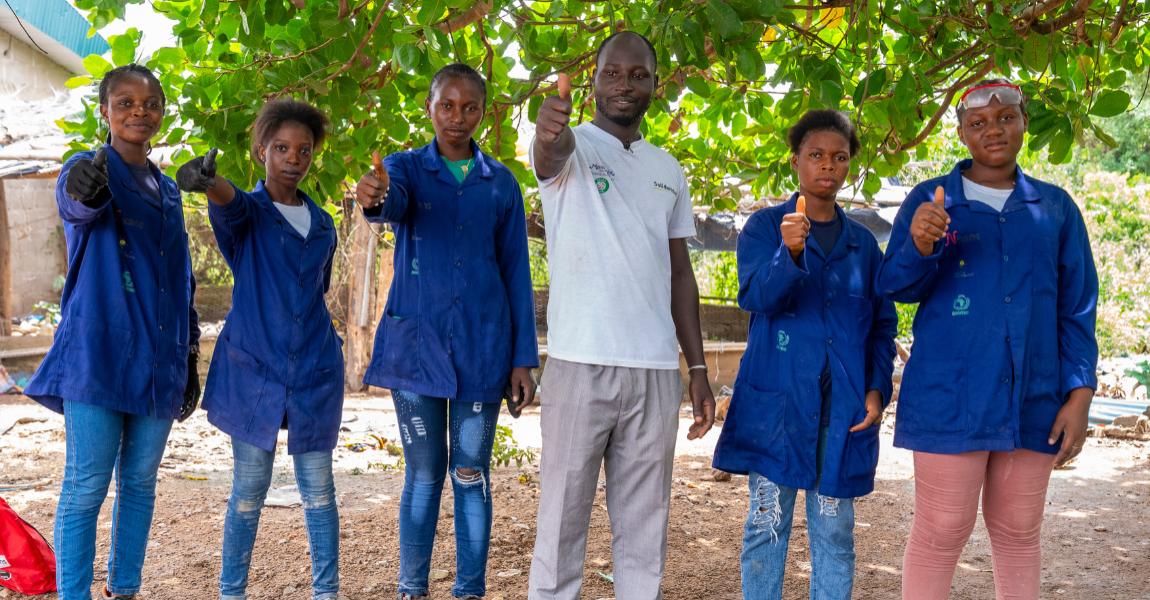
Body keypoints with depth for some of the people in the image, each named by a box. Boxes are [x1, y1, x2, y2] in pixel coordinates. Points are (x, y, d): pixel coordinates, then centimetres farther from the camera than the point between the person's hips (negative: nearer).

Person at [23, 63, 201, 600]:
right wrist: (88, 189, -52)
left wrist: (190, 360, 16)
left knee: (140, 483, 11)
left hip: (158, 361, 6)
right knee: (86, 486, -4)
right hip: (97, 354, -5)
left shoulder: (168, 191, 16)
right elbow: (77, 204, -27)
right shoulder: (88, 167, 0)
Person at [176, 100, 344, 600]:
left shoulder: (322, 224, 12)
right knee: (249, 491, 3)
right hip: (253, 371, -3)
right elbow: (230, 204, -27)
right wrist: (207, 179, -49)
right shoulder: (247, 214, -1)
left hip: (315, 372, 3)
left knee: (318, 489, 7)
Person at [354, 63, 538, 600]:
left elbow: (516, 272, 6)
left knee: (470, 474, 6)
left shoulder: (500, 182, 7)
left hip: (482, 346, 1)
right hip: (416, 340, 0)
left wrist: (523, 358, 1)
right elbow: (393, 201, -21)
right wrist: (373, 198, -46)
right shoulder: (406, 167, 4)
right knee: (422, 475, 6)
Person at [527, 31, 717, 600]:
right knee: (563, 515, 2)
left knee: (644, 521, 11)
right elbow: (551, 152, -24)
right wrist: (549, 127, -49)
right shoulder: (573, 147, 2)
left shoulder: (669, 170, 16)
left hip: (656, 369, 4)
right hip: (581, 363, -4)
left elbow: (680, 274, 17)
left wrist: (697, 367, 10)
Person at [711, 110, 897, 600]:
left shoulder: (862, 242, 13)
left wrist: (877, 389, 1)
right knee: (767, 522, 2)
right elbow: (754, 295, -13)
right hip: (776, 398, -3)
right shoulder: (765, 225, 3)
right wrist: (789, 255, -32)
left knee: (834, 528, 7)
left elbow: (883, 325, 15)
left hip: (843, 406, 3)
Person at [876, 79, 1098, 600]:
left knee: (1018, 532, 14)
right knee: (941, 532, 0)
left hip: (1032, 400, 3)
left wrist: (1079, 393, 1)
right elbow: (894, 287, -3)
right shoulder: (930, 200, 2)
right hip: (950, 395, -3)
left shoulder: (1055, 207, 9)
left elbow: (1077, 308, 9)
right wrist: (919, 247, -25)